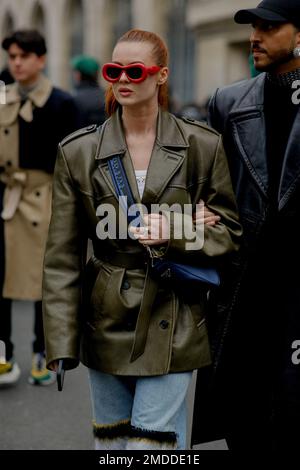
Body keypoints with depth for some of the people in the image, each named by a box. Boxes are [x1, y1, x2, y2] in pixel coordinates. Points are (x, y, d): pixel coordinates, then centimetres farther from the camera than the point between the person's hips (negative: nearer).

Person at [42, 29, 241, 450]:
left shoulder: (202, 146, -1)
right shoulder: (78, 152, 0)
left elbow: (229, 231, 5)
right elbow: (62, 257, 0)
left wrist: (175, 233, -16)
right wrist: (61, 344, -6)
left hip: (172, 324, -2)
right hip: (107, 320, 2)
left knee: (153, 439, -3)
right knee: (111, 440, 13)